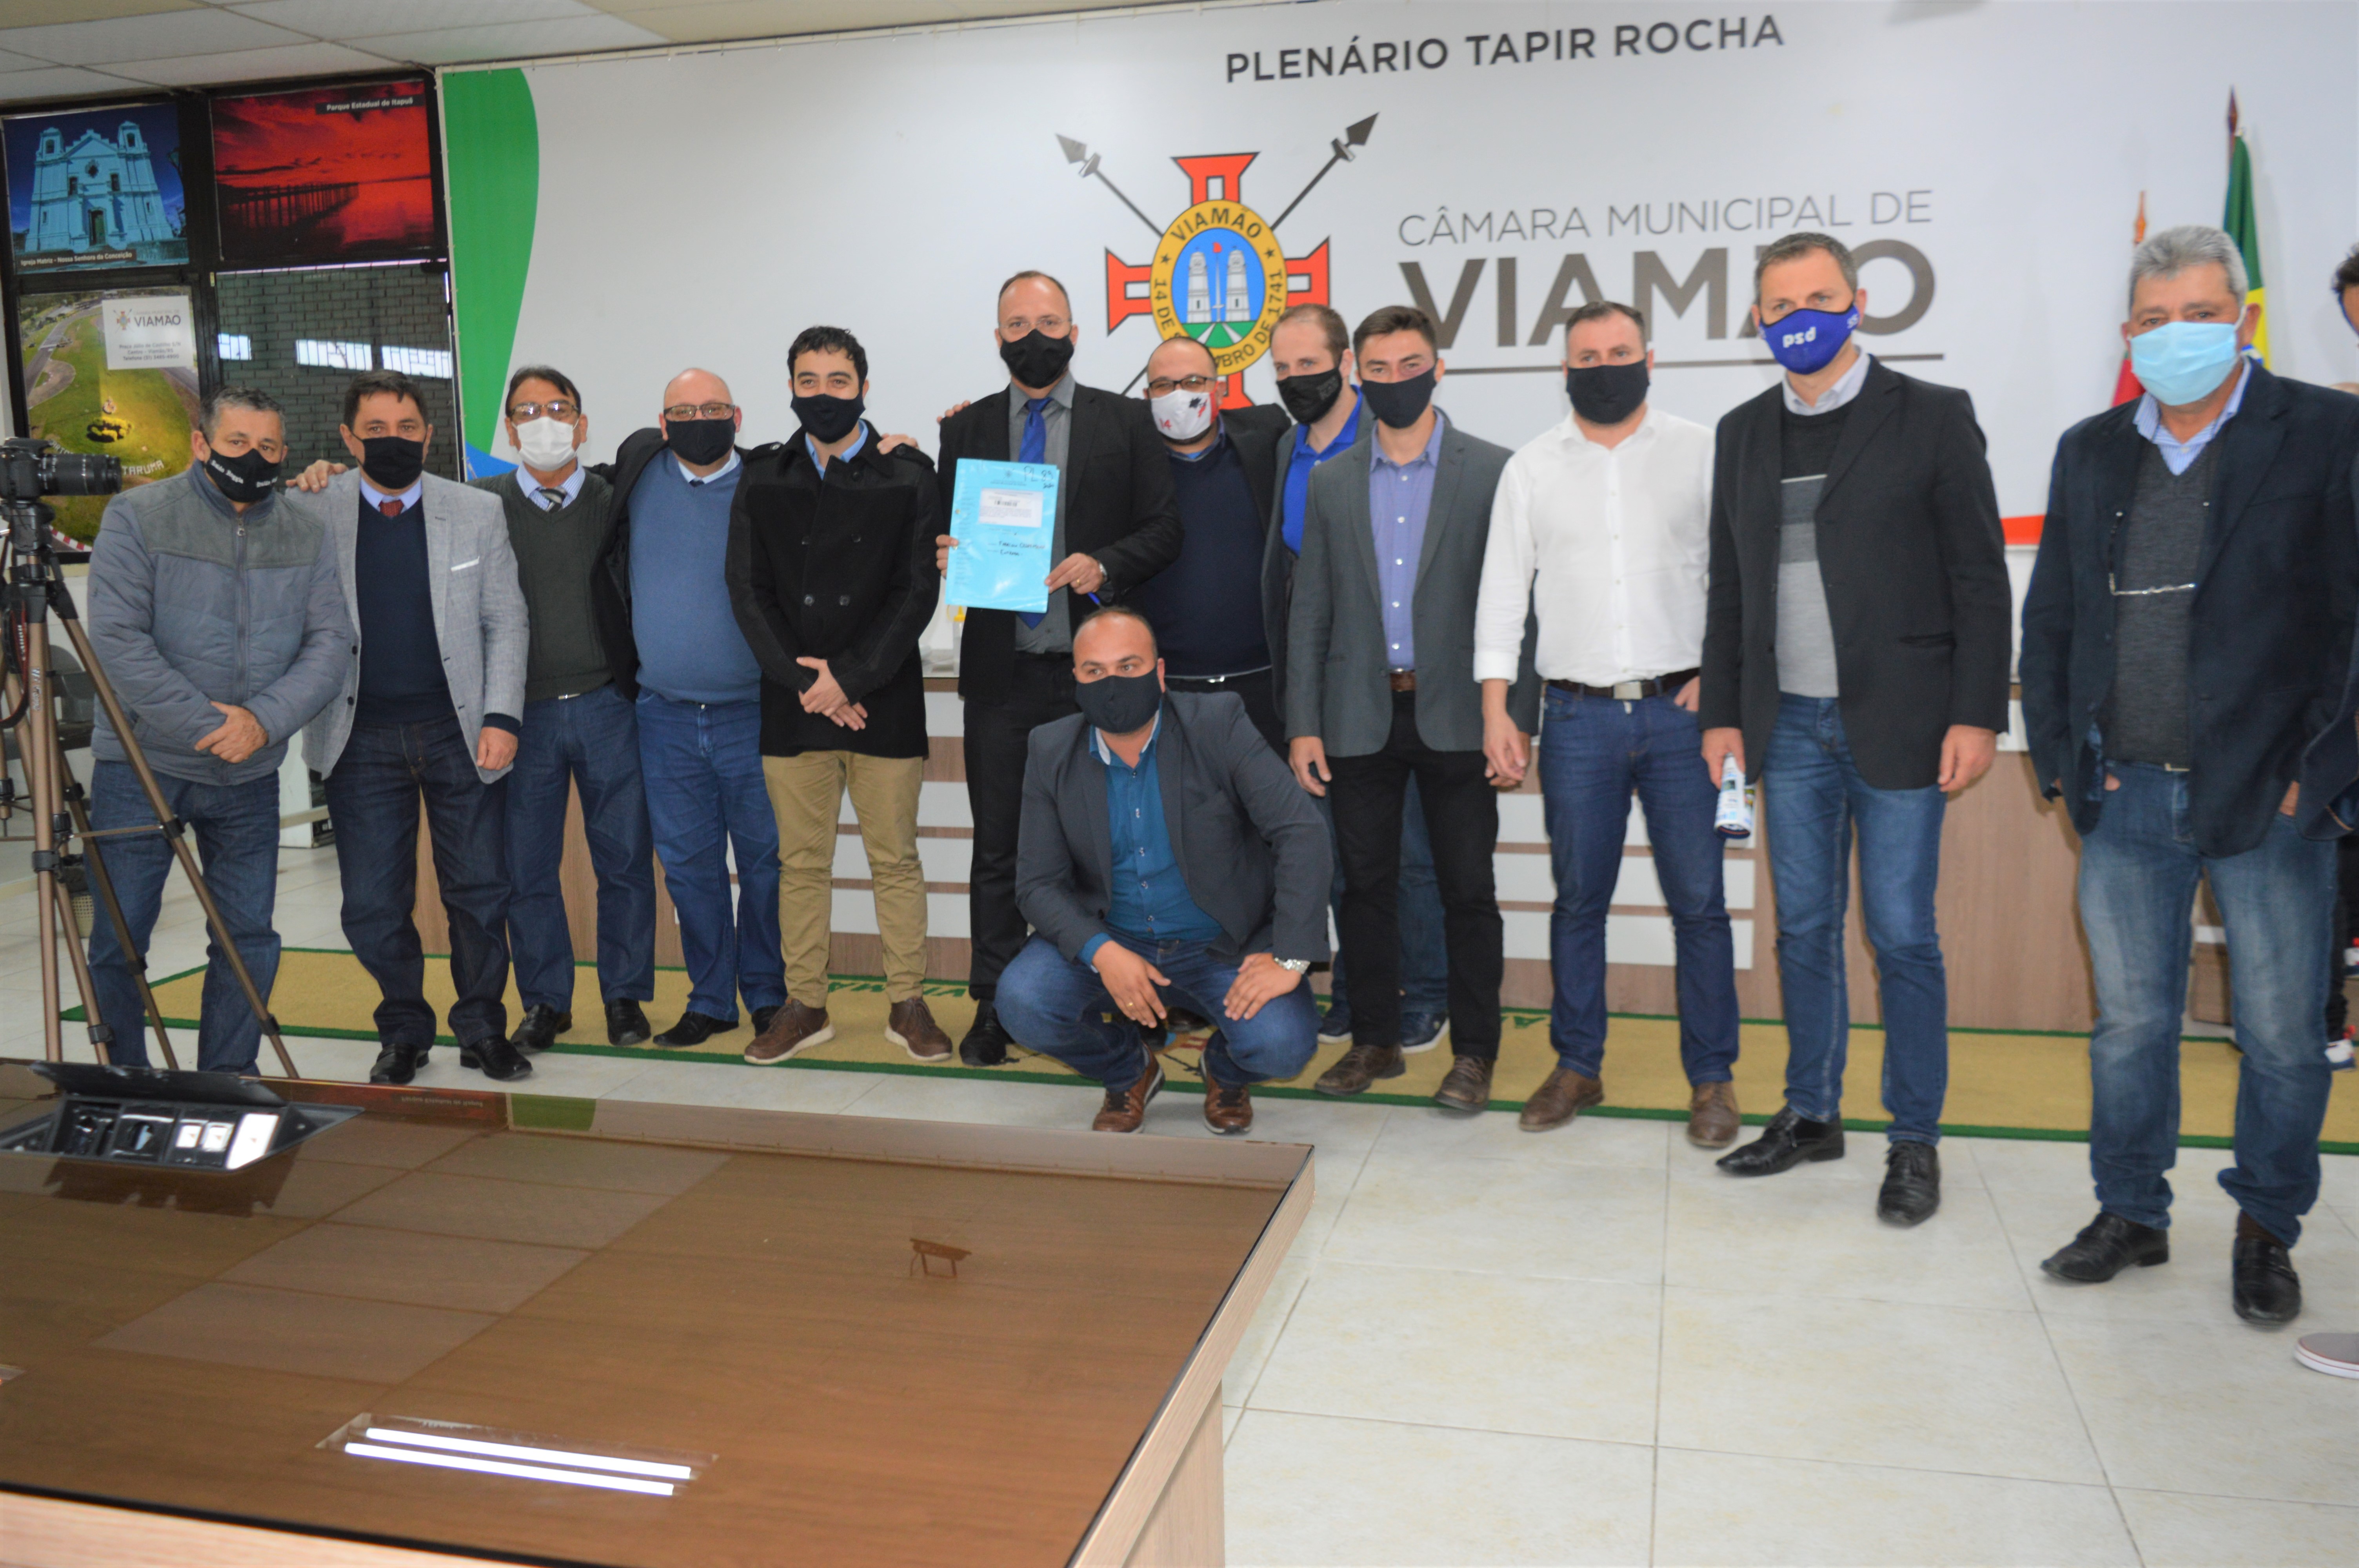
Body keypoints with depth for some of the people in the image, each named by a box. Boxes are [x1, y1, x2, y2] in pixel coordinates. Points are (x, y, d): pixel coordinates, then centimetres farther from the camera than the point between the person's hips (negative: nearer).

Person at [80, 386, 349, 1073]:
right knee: (117, 942, 1)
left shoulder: (307, 535, 6)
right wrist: (210, 726, -18)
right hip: (141, 764, -3)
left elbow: (331, 643, -1)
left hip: (250, 774, 3)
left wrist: (263, 720, -17)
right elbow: (117, 641, -12)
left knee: (250, 940, 6)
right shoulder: (137, 516, -4)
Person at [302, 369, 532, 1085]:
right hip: (361, 736, 0)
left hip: (459, 729, 0)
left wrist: (501, 717, -3)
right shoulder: (312, 515, 2)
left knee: (480, 891, 4)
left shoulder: (478, 513, 3)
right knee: (374, 905, 5)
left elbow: (506, 622, 4)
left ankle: (483, 1030, 21)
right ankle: (403, 1033, 24)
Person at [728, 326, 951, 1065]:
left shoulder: (907, 476, 3)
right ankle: (805, 1006, 18)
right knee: (801, 861, 8)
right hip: (793, 701, 2)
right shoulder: (763, 478, 9)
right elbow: (748, 588, 3)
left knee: (896, 859, 4)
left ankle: (907, 1004, 15)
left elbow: (918, 590, -3)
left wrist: (850, 677, -11)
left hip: (885, 699, -2)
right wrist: (803, 680, -8)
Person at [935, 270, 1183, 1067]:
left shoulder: (1128, 422, 5)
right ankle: (994, 1008, 17)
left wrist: (1105, 566, -15)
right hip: (1000, 671, 2)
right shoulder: (965, 428, 11)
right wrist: (948, 554, -8)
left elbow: (1165, 528, 2)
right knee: (998, 848, 7)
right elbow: (943, 534, 14)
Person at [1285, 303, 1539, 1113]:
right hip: (1361, 718, 3)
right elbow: (1309, 611, 8)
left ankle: (1474, 1051, 15)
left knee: (1467, 889, 3)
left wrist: (1518, 718, -8)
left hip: (1454, 715, -3)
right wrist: (1303, 726, 2)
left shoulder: (1493, 471, 0)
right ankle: (1373, 1041, 22)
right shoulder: (1331, 482, 9)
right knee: (1365, 886, 9)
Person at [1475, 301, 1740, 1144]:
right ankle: (1577, 1066, 20)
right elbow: (1502, 588, 9)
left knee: (1699, 900, 0)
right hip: (1578, 717, 1)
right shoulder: (1531, 467, 9)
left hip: (1679, 709, -1)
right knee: (1578, 899, 7)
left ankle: (1711, 1077, 13)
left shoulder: (1701, 450, 5)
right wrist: (1495, 707, 2)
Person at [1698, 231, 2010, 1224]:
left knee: (1902, 936, 1)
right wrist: (1722, 713, 9)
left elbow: (1980, 579, -3)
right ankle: (1811, 1114, 24)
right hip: (1790, 725, 4)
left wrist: (1977, 717, -9)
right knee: (1804, 929, 11)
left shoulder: (1933, 418, 0)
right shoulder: (1743, 434, 12)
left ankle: (1914, 1142, 13)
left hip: (1898, 722, -4)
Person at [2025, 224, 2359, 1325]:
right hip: (2125, 800, 3)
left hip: (2270, 799, -3)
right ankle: (2131, 1215, 27)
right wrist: (2060, 758, 4)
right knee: (2129, 1024, 12)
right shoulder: (2090, 452, 10)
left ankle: (2267, 1232, 26)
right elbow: (2048, 620, 12)